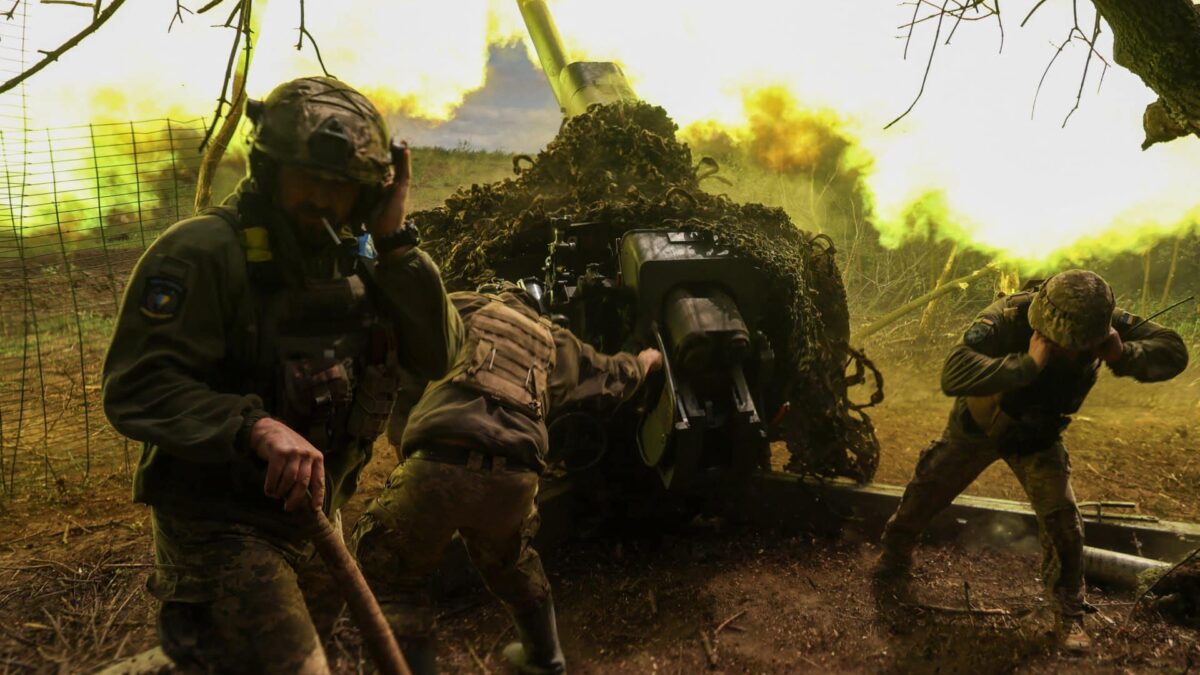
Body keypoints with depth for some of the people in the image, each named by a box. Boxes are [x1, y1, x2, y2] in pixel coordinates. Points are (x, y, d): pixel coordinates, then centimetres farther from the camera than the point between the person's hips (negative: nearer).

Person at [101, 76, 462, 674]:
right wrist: (256, 427, -38)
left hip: (314, 518, 7)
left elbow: (437, 356, -7)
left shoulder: (353, 261, 2)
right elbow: (135, 389, -24)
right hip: (219, 523, -7)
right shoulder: (203, 252, -18)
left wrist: (396, 242, -16)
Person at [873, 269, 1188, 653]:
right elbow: (953, 376, -51)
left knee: (1062, 521, -7)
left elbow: (1174, 352, -24)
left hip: (1038, 437, 2)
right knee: (925, 493, 11)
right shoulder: (1006, 319, -39)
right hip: (978, 427, -2)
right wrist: (1027, 364, -57)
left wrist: (1124, 356, -43)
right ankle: (895, 554, 39)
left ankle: (1070, 615, 12)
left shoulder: (1101, 322, -27)